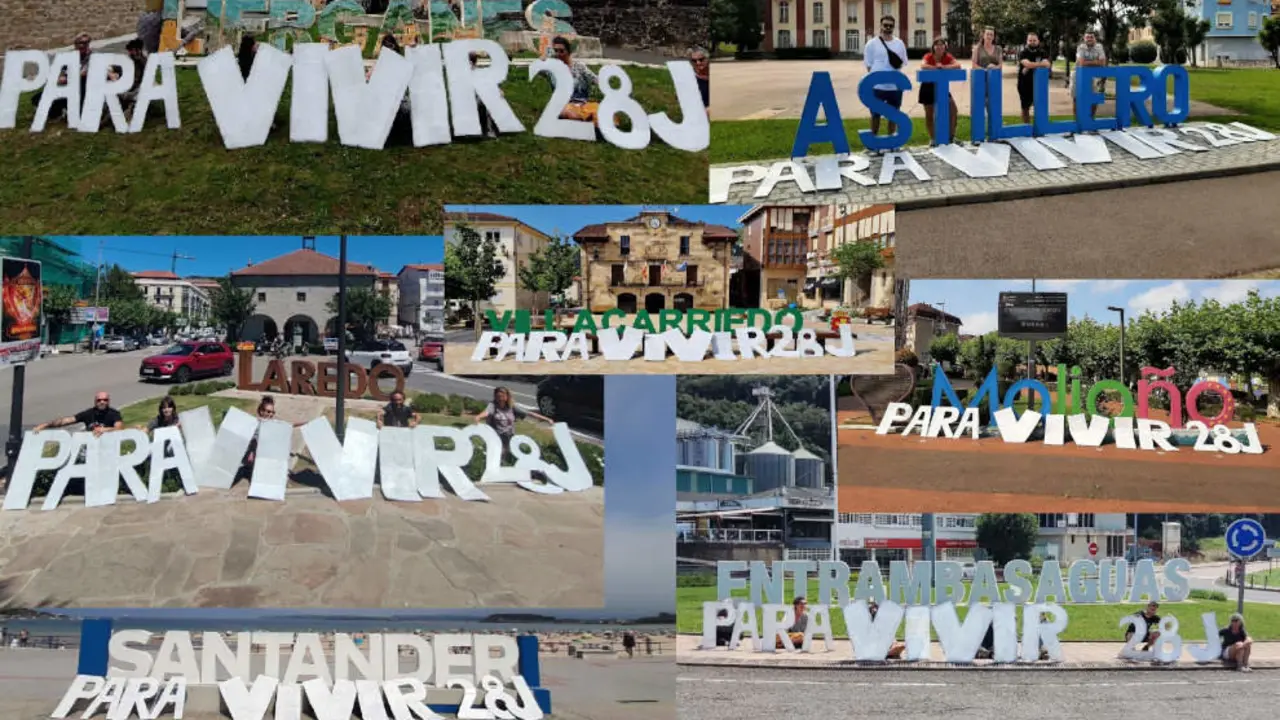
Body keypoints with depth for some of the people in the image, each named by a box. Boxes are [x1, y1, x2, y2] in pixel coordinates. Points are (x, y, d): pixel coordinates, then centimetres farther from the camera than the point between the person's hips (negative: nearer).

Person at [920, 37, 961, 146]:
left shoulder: (948, 57, -9)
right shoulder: (928, 56, -17)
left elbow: (958, 65, -27)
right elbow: (923, 66, -38)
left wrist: (943, 67, -36)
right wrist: (936, 67, -36)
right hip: (928, 87, -3)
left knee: (954, 110, -7)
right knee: (929, 115, 4)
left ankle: (951, 136, 6)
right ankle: (932, 139, 19)